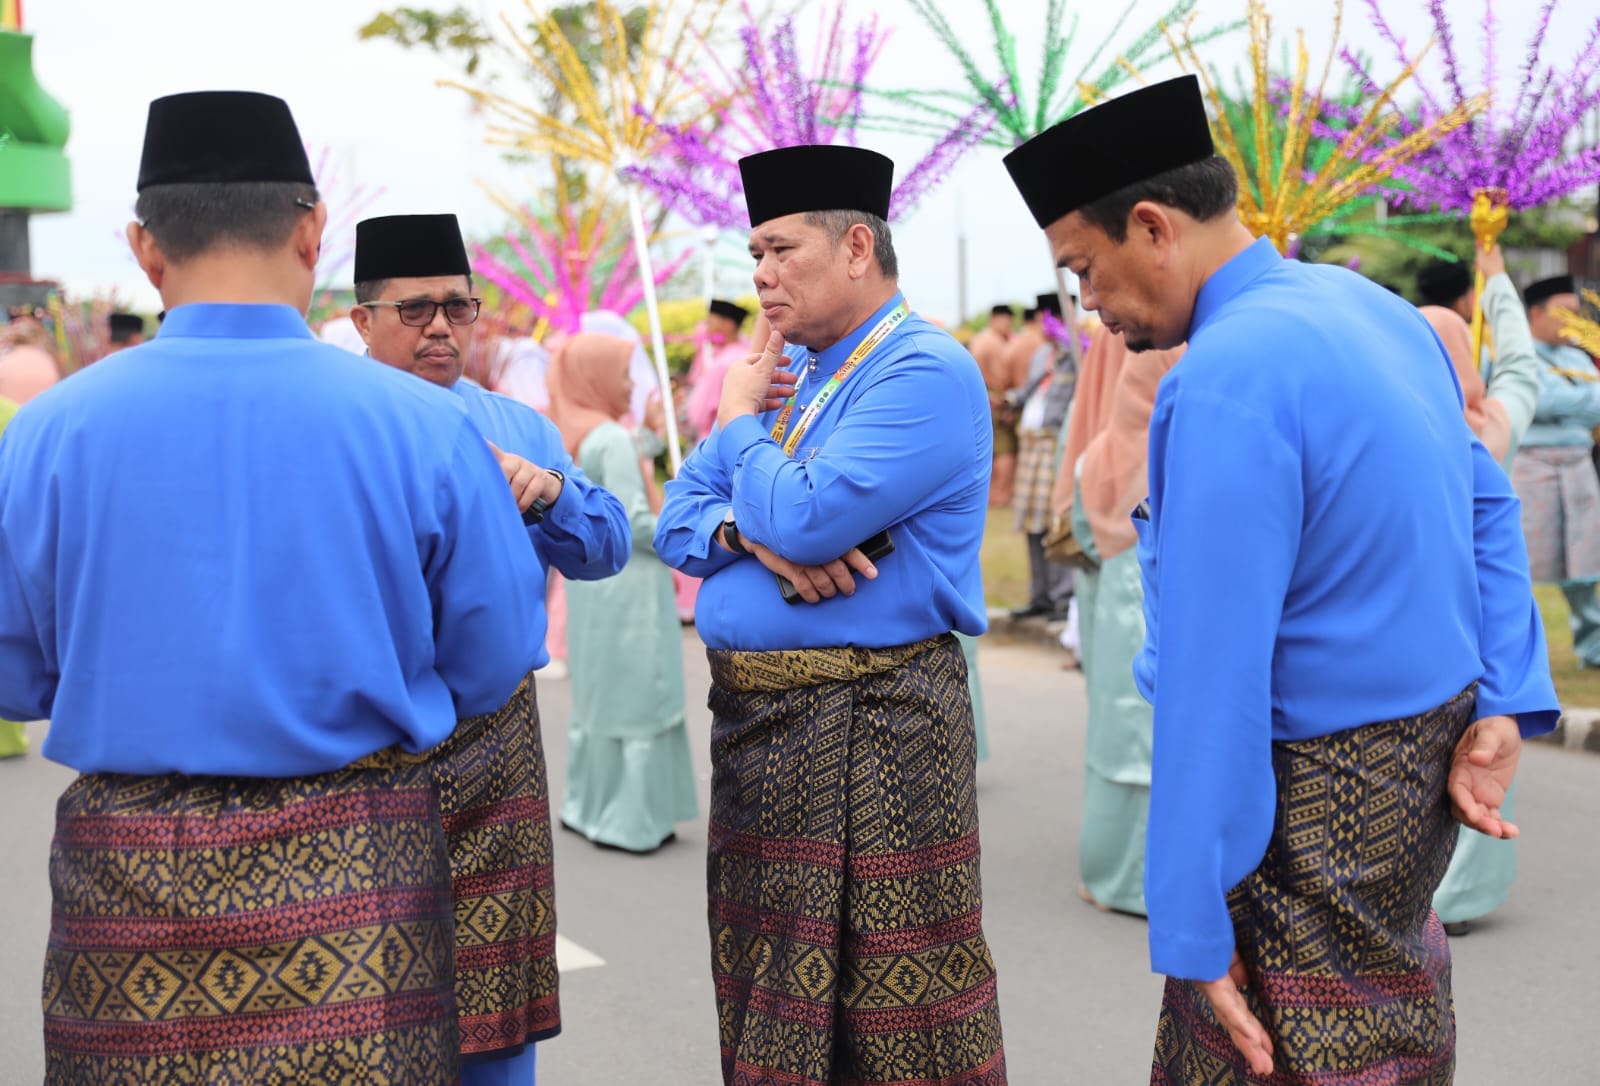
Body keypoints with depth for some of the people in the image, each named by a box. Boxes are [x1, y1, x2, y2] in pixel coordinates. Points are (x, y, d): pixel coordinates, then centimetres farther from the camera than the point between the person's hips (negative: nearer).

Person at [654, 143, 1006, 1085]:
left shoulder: (926, 372, -13)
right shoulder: (787, 371, 16)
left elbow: (805, 518, -24)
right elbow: (677, 518, 12)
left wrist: (740, 421, -5)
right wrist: (748, 534, -11)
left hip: (869, 725, -9)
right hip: (754, 721, 9)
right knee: (768, 993, 17)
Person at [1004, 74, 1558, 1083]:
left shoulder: (1224, 383, -24)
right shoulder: (1379, 309, 6)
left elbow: (1212, 680, -25)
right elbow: (1487, 506, 12)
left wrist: (1191, 932, -21)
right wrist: (1500, 711, 6)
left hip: (1312, 803, -9)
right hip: (1425, 763, 9)